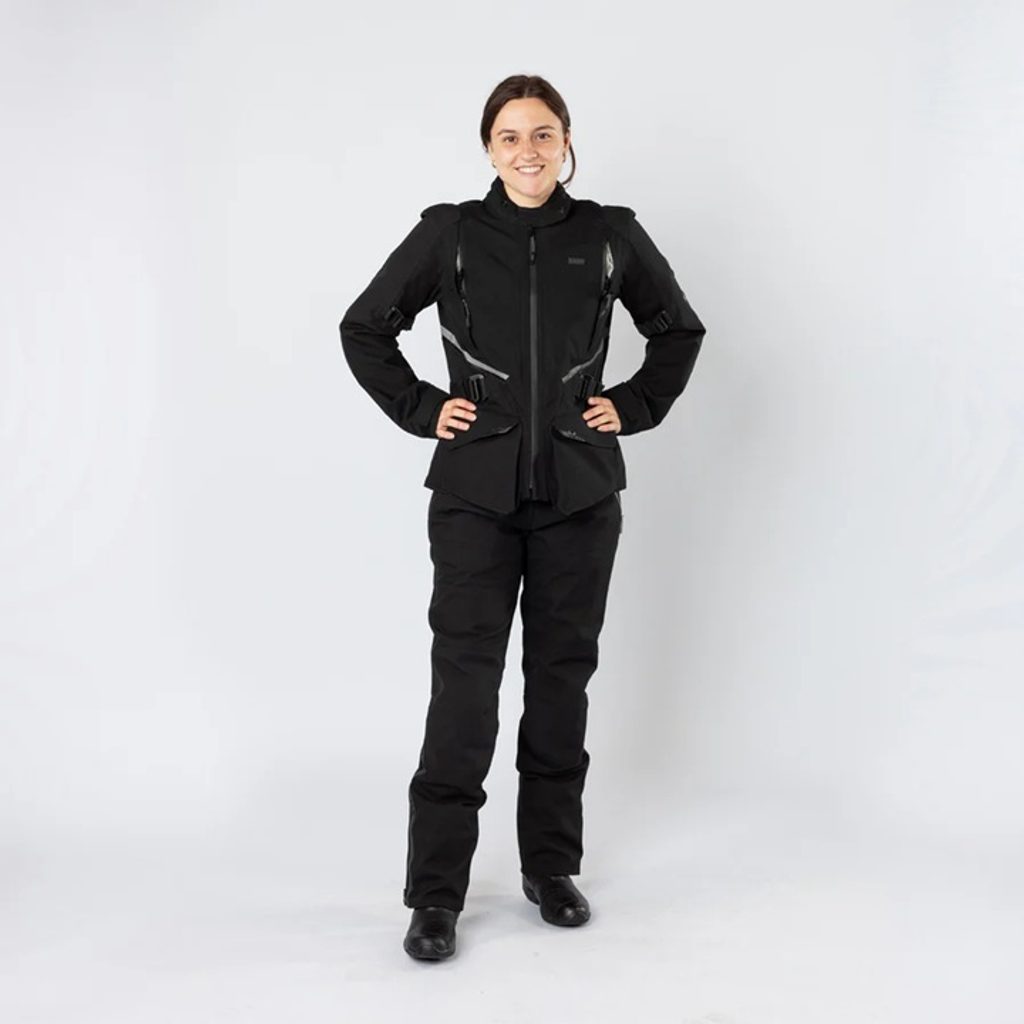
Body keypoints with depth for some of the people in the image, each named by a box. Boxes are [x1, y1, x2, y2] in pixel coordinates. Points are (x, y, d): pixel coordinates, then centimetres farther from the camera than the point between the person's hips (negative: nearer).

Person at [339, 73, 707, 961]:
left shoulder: (611, 236, 4)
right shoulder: (449, 233, 0)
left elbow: (679, 329, 17)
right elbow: (365, 328, 9)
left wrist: (635, 407, 5)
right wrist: (420, 409, 0)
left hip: (580, 494, 2)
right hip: (476, 493, -2)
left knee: (562, 676, 9)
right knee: (464, 681, -4)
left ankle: (552, 868, 24)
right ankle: (436, 893, 6)